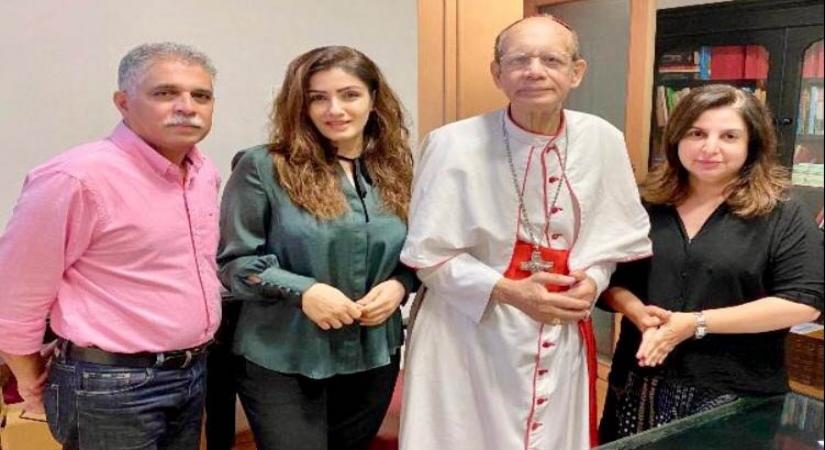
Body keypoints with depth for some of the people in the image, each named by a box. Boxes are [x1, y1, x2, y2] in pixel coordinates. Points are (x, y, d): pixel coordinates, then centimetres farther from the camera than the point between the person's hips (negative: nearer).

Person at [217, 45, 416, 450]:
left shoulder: (394, 172, 4)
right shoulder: (263, 168, -10)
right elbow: (233, 260, -8)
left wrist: (399, 285, -9)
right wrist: (301, 290, -21)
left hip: (373, 359, 5)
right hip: (283, 362, -4)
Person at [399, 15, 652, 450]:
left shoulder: (604, 141, -4)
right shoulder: (453, 145, -15)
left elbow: (618, 233, 9)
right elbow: (429, 254, -10)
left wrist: (593, 279, -9)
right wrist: (508, 291, -20)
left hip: (561, 341, 4)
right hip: (469, 340, -3)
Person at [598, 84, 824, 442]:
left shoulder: (781, 217, -3)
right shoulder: (645, 207, 6)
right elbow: (612, 278, 10)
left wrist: (697, 323, -17)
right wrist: (642, 315, -12)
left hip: (734, 395, -2)